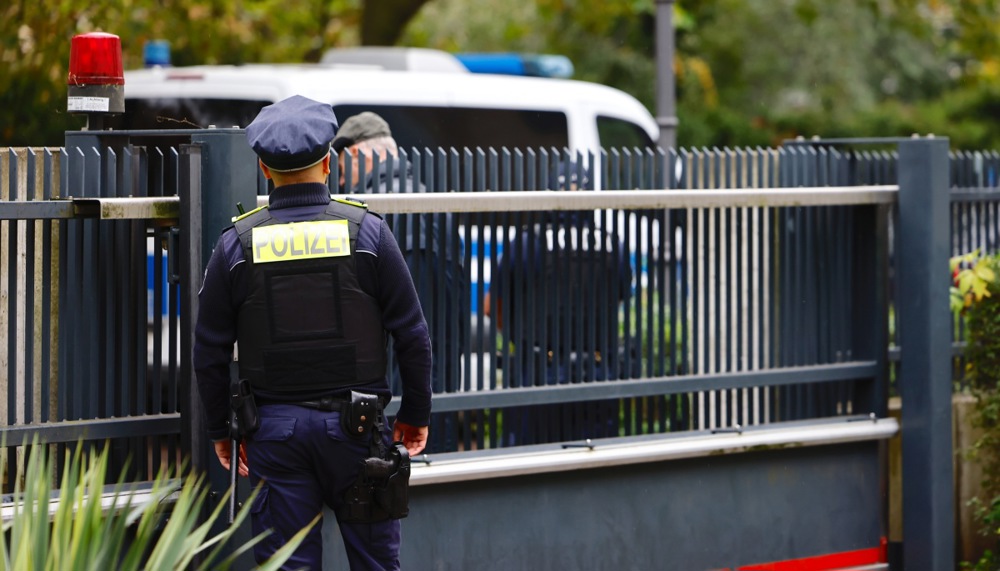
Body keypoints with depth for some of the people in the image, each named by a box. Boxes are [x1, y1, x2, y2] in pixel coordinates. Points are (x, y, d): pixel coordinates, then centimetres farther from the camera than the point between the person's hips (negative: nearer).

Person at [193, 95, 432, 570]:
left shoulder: (238, 244, -1)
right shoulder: (367, 232, -4)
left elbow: (210, 350, 3)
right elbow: (412, 334, -1)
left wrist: (220, 429, 15)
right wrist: (415, 414, 10)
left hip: (275, 426, 1)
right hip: (354, 422, -1)